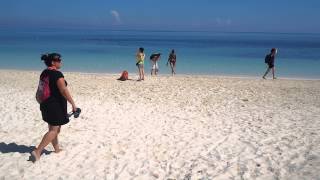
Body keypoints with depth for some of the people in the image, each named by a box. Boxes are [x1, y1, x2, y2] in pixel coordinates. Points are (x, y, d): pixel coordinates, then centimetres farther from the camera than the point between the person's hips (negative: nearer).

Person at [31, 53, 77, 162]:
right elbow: (64, 91, -20)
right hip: (56, 105, -9)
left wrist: (43, 103, 24)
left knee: (53, 128, 18)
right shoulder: (57, 74, -17)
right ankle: (37, 151, -6)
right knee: (54, 130, -2)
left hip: (46, 104, 9)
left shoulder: (44, 73, 9)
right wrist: (73, 104, -15)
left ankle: (57, 149, 31)